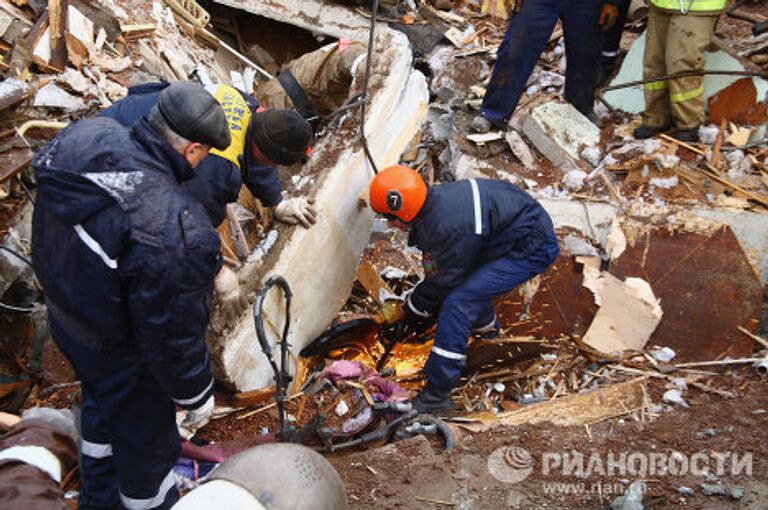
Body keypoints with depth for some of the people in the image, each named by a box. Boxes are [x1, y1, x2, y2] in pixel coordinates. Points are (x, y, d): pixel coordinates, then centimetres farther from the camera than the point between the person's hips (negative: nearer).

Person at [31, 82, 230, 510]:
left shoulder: (83, 137, -18)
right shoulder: (172, 235, -41)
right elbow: (172, 335, -28)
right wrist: (196, 396, -10)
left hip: (64, 313, 9)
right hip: (120, 350, -8)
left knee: (103, 403, 35)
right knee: (145, 437, 21)